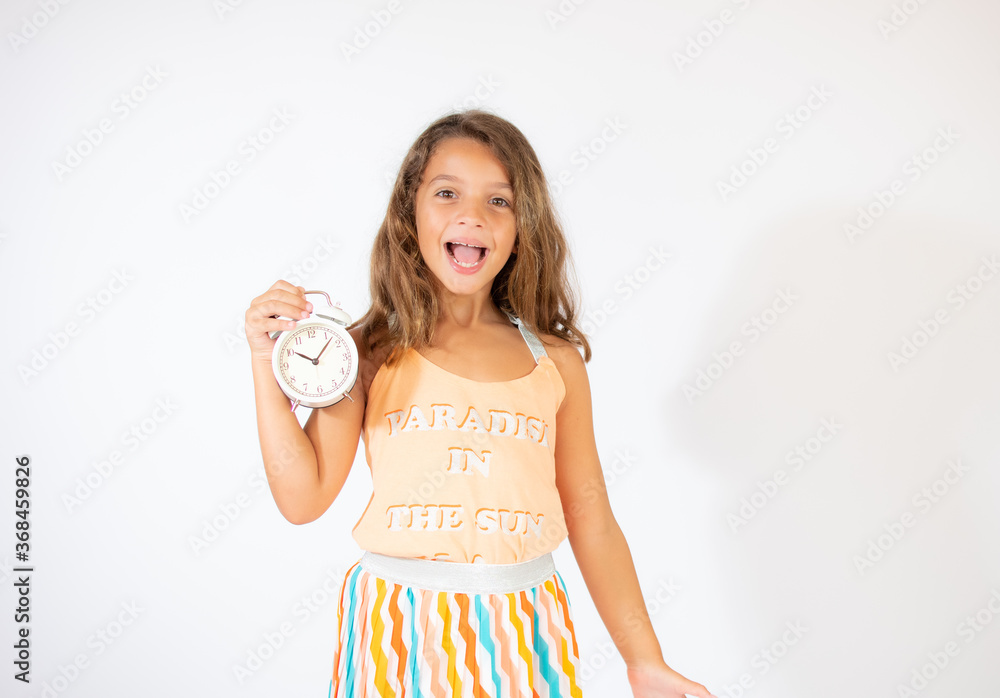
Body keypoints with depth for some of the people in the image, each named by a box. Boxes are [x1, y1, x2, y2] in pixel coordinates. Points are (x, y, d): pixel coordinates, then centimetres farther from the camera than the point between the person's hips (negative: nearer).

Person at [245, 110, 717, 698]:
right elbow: (303, 499, -7)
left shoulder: (556, 361, 1)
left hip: (521, 636, 2)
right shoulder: (370, 352, -3)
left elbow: (592, 521, 4)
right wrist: (268, 363, -13)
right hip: (400, 636, -1)